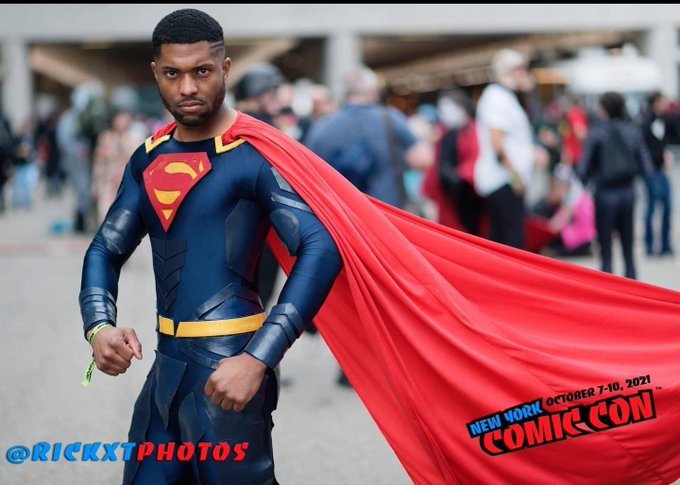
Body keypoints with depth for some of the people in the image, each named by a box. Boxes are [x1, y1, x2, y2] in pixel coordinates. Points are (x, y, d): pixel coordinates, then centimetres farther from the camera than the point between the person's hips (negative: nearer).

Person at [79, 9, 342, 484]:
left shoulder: (253, 155, -11)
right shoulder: (149, 159, 10)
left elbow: (320, 249, -21)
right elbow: (105, 251, 15)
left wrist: (259, 360, -27)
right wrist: (98, 327, -6)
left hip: (227, 368, -7)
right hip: (166, 365, 7)